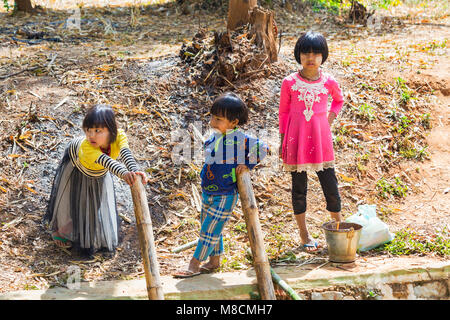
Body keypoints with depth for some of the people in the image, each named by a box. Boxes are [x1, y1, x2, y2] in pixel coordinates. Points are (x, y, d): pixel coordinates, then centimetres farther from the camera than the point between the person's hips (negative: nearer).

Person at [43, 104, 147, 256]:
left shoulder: (119, 136, -39)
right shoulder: (86, 147, -50)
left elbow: (126, 154, -55)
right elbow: (106, 161, -66)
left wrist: (135, 171, -75)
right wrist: (123, 173, -84)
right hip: (76, 163, -3)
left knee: (101, 202, 14)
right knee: (69, 198, 14)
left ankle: (100, 236, 39)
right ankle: (60, 228, 42)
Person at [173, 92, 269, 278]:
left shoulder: (239, 140, -18)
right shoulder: (213, 138, 2)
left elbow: (262, 149, -13)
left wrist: (246, 165, -12)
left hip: (225, 196, -7)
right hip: (208, 193, 7)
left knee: (210, 229, -2)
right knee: (207, 227, 16)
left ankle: (194, 265, 7)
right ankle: (214, 261, 32)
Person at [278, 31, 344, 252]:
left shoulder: (328, 82, -1)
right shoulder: (289, 83, -4)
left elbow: (339, 100, 21)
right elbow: (283, 112, 5)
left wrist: (330, 118, 6)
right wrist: (283, 142, 5)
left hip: (321, 141, 1)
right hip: (296, 141, -1)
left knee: (331, 188, 4)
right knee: (299, 188, 7)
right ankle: (304, 236, 19)